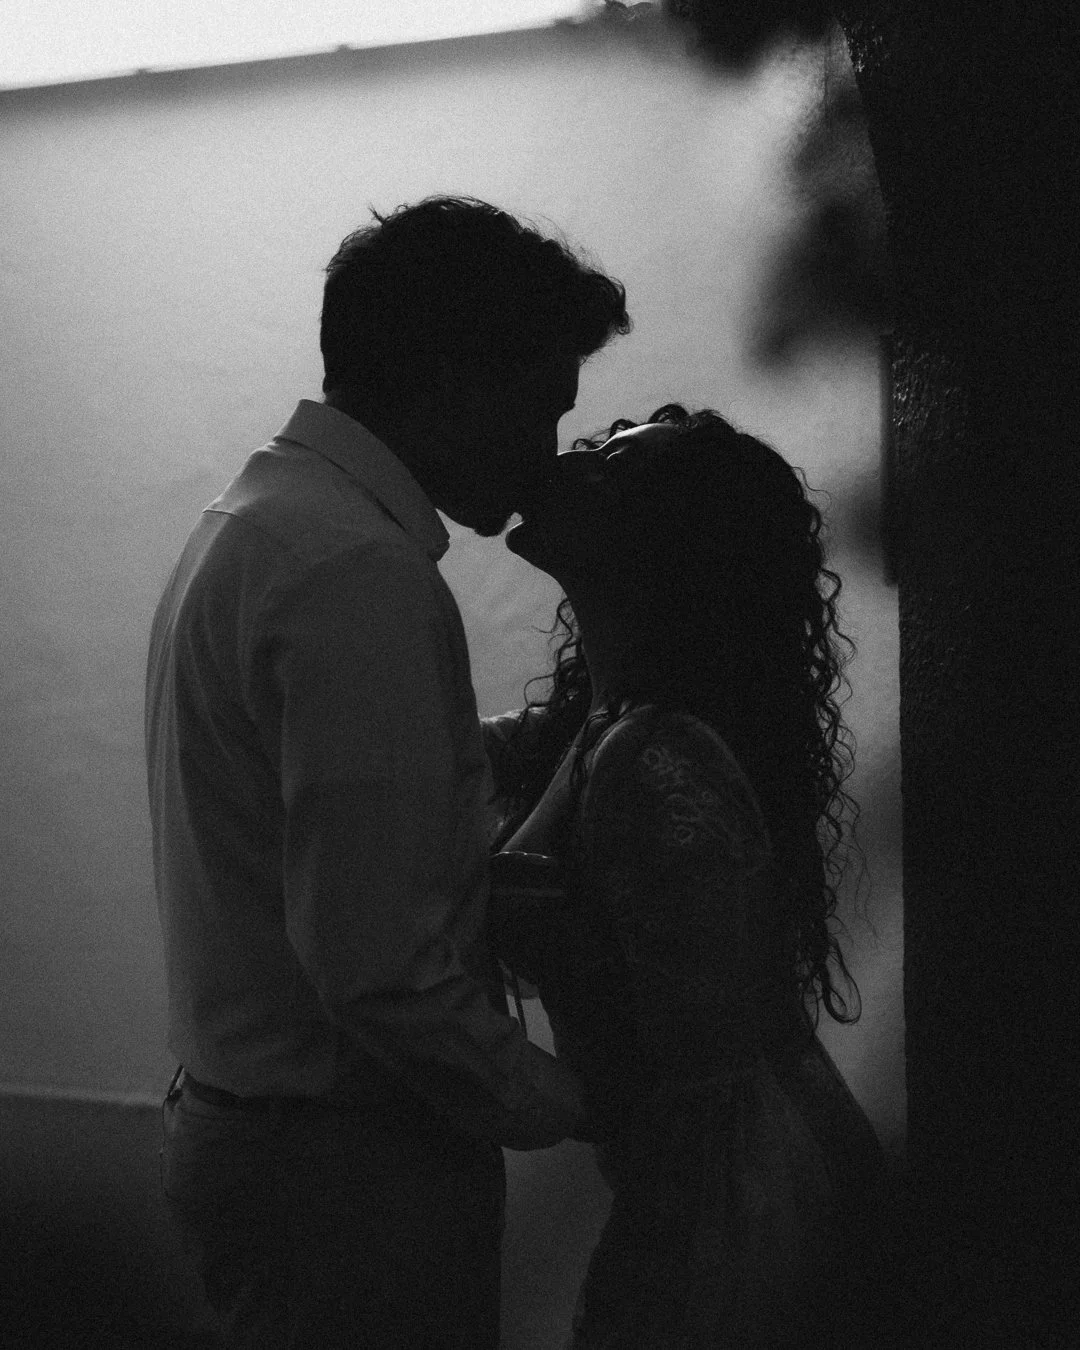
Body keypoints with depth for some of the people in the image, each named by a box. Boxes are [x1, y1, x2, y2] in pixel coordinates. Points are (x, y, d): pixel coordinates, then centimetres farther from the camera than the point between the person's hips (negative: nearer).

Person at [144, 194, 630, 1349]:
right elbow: (379, 964, -25)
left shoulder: (254, 517, 12)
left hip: (247, 1118, 10)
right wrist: (559, 1105, -12)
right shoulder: (361, 573, -21)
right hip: (349, 1166, -10)